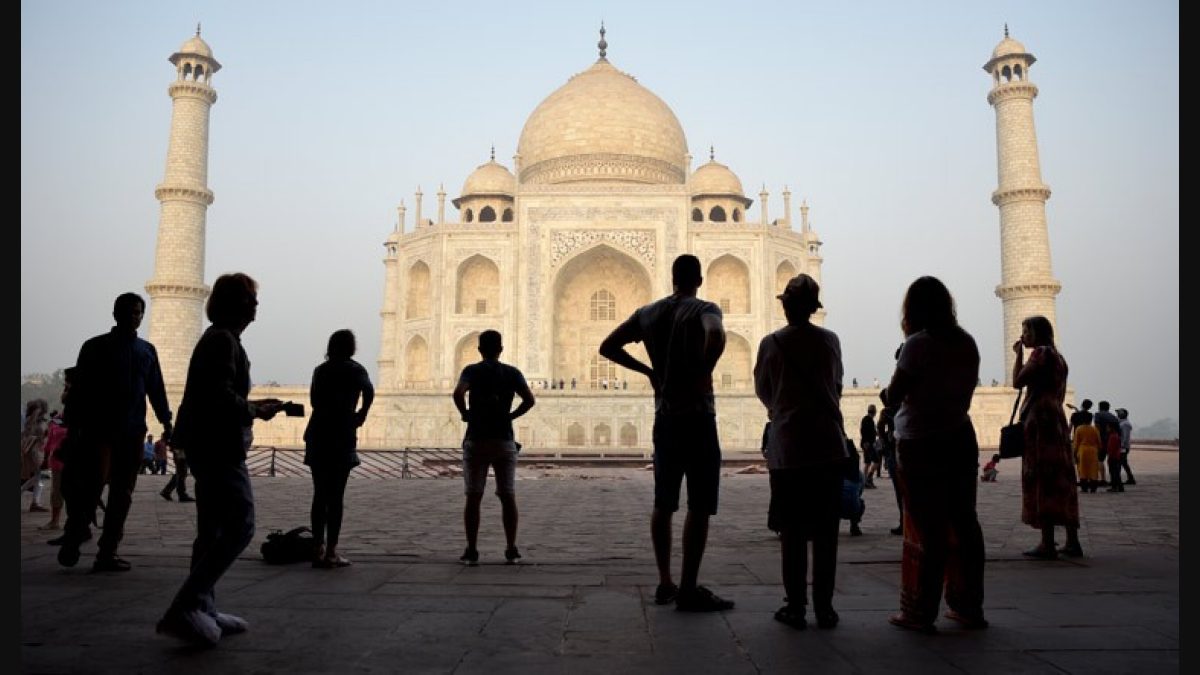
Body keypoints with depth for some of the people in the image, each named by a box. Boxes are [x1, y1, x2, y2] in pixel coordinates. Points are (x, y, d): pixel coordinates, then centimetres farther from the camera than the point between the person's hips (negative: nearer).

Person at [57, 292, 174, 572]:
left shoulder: (147, 350, 13)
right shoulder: (96, 347, 4)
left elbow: (156, 389, 14)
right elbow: (78, 389, 2)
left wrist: (166, 422, 7)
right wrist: (72, 427, -2)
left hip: (133, 433, 3)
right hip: (99, 429, -3)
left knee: (123, 495, 2)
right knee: (93, 485, -10)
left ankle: (107, 552, 7)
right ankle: (72, 539, 11)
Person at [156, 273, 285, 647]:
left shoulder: (217, 337, 17)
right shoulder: (224, 340, -13)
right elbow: (221, 397, -23)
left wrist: (253, 406, 14)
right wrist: (256, 411, -9)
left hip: (207, 444, 11)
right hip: (219, 445, -11)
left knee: (212, 531, 13)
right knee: (240, 526, -10)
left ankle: (202, 612, 19)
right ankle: (184, 609, -12)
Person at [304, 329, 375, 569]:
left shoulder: (320, 370, 14)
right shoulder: (354, 369, -1)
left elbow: (315, 401, 11)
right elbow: (368, 391, -19)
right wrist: (361, 415, -6)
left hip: (316, 434, 5)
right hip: (341, 436, -5)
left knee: (320, 495, 10)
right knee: (336, 496, -2)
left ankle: (318, 549, 11)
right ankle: (331, 552, -2)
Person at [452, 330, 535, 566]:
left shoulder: (472, 371, 0)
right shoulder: (512, 373, 4)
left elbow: (458, 393, -20)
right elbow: (529, 399, -9)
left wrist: (465, 414, -3)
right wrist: (511, 416, 3)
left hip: (476, 440, -1)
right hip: (504, 441, 1)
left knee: (473, 497, 4)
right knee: (508, 497, 6)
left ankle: (471, 551, 5)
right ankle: (511, 550, 6)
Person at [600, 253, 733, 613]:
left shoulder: (648, 313, 9)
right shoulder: (704, 310, -8)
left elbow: (607, 347, 11)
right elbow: (716, 336, -32)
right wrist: (704, 373, -18)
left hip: (664, 419, 6)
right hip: (697, 418, -6)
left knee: (663, 503, 14)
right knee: (700, 506, -1)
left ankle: (665, 583, 21)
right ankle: (689, 590, 0)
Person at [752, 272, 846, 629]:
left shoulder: (771, 343, -5)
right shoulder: (831, 340, 1)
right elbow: (836, 386, 13)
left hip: (787, 448, -2)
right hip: (829, 445, 2)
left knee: (793, 532, 6)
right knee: (825, 532, 8)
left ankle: (795, 607, 8)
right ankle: (824, 607, 11)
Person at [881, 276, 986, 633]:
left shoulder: (918, 344, -15)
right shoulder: (966, 342, 3)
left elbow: (893, 397, -10)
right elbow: (965, 391, 13)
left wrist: (888, 389, 10)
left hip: (922, 444, -6)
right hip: (960, 439, 6)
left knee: (928, 528, -1)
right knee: (964, 523, 12)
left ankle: (921, 612, 6)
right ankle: (969, 607, 21)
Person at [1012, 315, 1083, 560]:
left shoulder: (1041, 352, -7)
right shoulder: (1058, 357, 21)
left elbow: (1018, 381, -13)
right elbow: (1059, 394, 21)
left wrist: (1018, 353, -4)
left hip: (1040, 420, -9)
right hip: (1057, 420, 9)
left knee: (1041, 480, -10)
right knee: (1061, 481, 9)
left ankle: (1047, 544, -11)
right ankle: (1072, 542, 12)